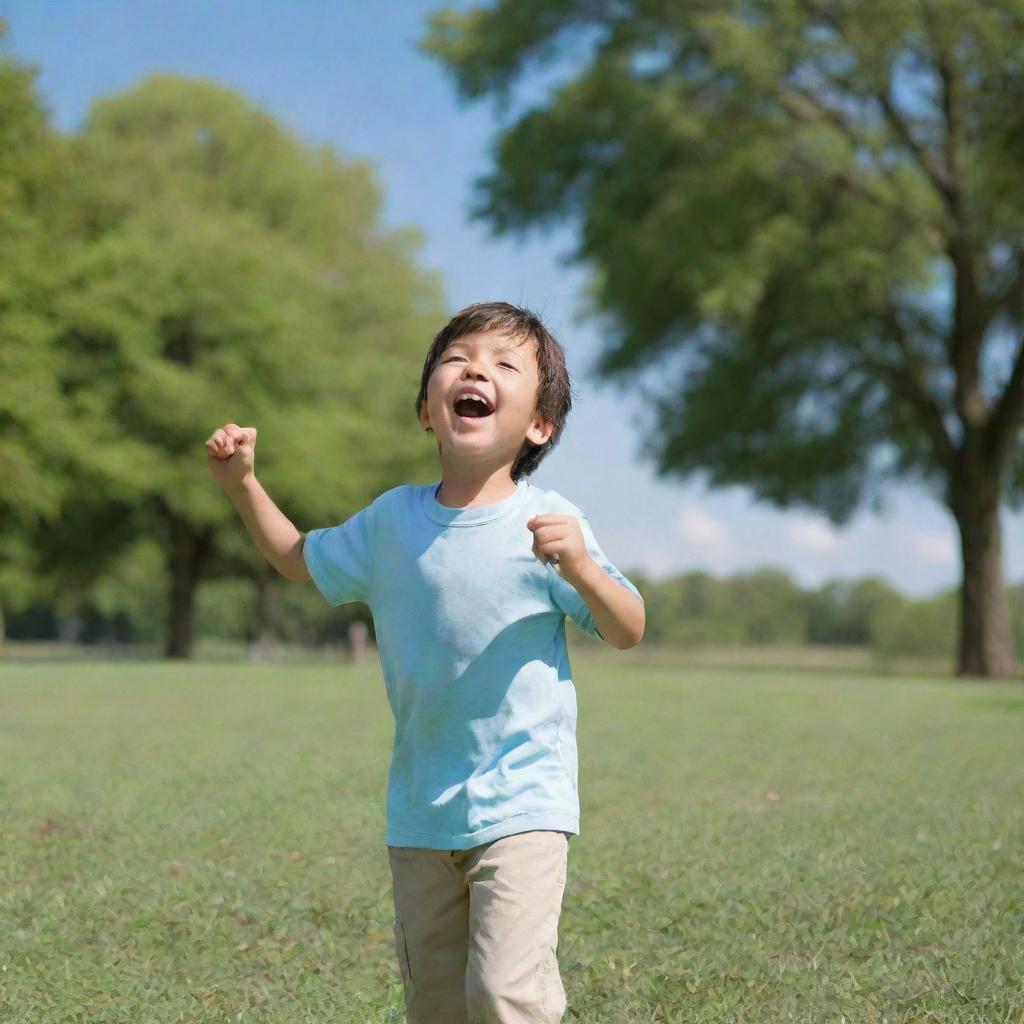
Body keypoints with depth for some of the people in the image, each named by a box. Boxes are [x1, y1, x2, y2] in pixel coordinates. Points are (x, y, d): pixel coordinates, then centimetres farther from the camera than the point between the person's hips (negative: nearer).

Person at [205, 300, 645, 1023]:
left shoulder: (548, 521, -10)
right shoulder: (393, 520, 3)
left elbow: (627, 631, -7)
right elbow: (304, 562, 22)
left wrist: (580, 568, -27)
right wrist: (244, 484, 10)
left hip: (521, 806, -5)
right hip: (420, 810, 5)